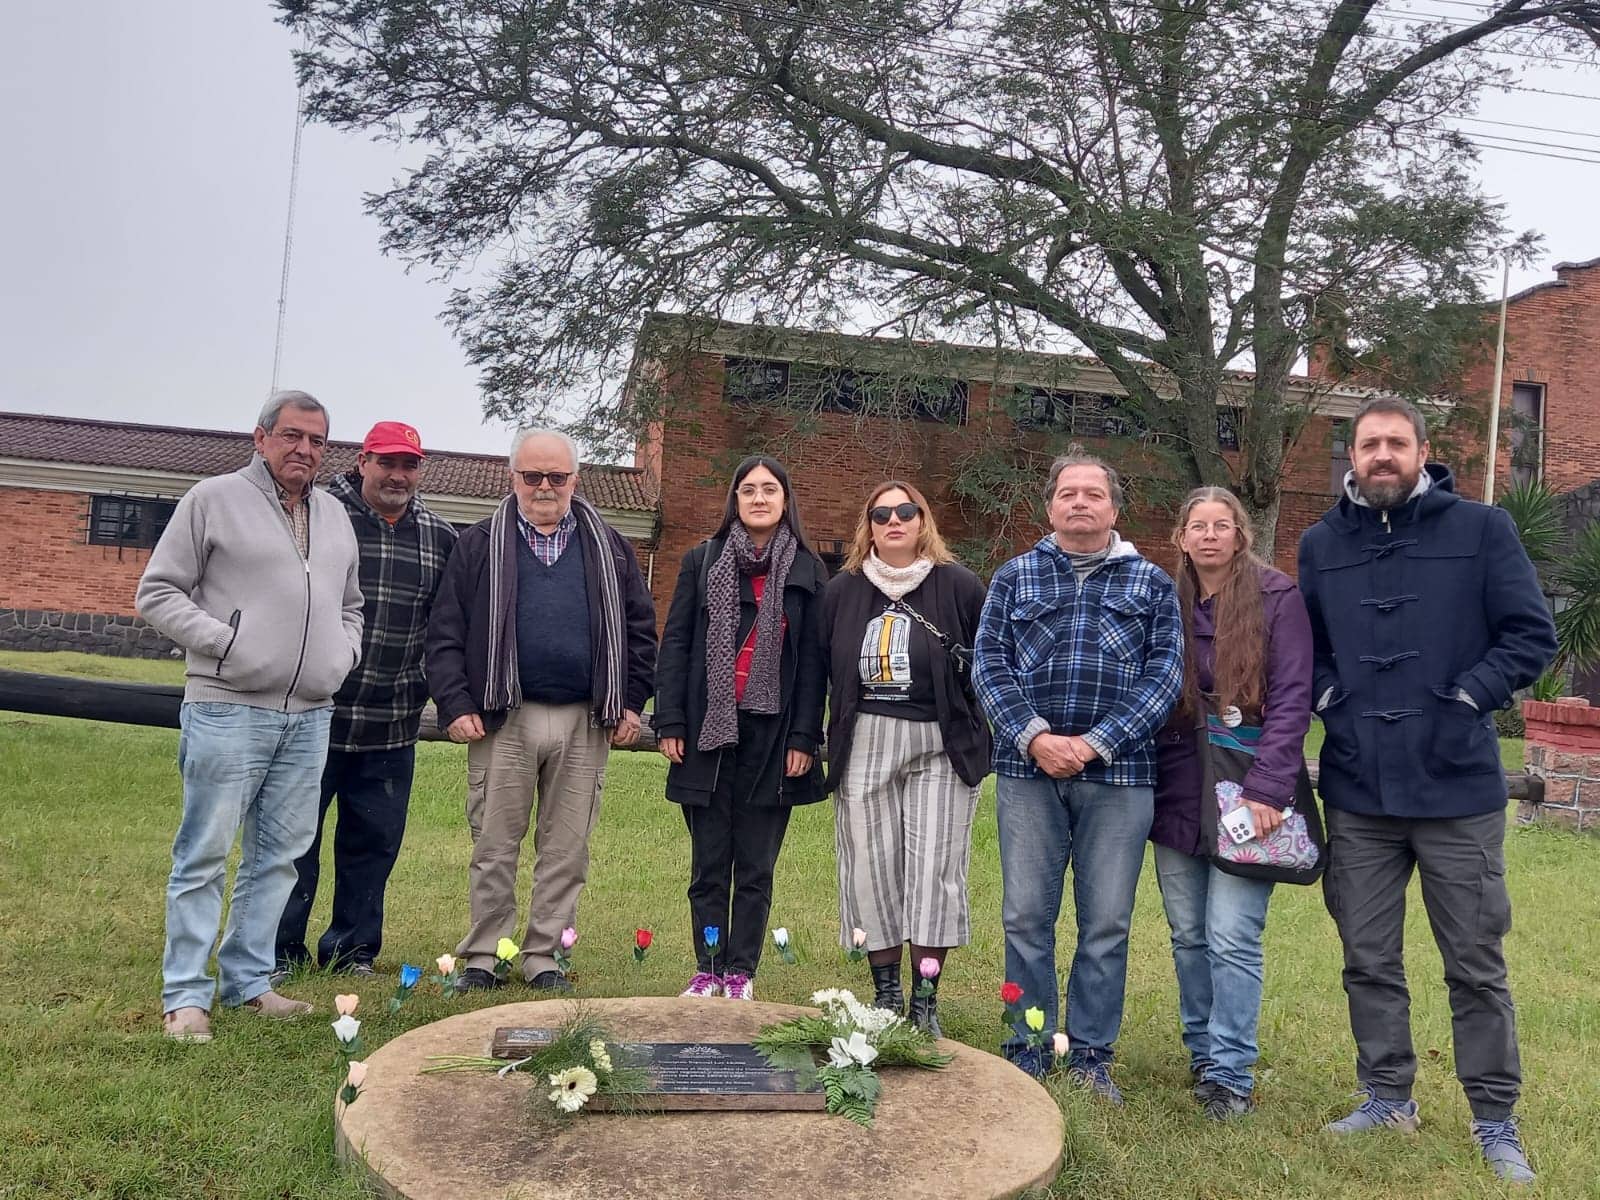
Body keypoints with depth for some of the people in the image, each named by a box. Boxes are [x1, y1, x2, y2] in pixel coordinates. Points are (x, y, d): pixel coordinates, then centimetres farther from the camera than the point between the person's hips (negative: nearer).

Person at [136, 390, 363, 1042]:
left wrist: (344, 652, 9)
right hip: (228, 711, -6)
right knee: (205, 855, -2)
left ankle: (249, 980, 22)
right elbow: (157, 592, -2)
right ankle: (185, 995, 8)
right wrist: (222, 641, -13)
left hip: (309, 717, 6)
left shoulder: (334, 515, 17)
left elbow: (349, 605, 28)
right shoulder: (214, 499, -2)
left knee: (278, 855, 11)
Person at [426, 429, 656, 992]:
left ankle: (543, 957, 20)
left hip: (585, 723, 2)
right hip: (503, 719, -1)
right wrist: (456, 705, -6)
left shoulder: (608, 548, 11)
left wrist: (630, 702, 6)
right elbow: (445, 632, 3)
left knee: (567, 850, 7)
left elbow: (639, 628, 13)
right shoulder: (480, 546, 6)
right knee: (494, 846, 5)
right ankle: (482, 957, 18)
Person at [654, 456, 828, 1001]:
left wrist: (804, 737, -4)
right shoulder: (702, 561, 6)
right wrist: (669, 723, -3)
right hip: (708, 730, 1)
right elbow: (675, 643, 4)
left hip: (772, 735, 0)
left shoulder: (807, 571, 5)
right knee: (709, 862, 7)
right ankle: (707, 969, 18)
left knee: (756, 866, 6)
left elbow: (813, 659, 2)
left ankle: (741, 972, 17)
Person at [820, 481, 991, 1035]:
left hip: (940, 745, -2)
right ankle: (885, 993, 18)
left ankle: (925, 1001, 7)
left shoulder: (959, 586, 0)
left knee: (934, 869, -3)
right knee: (871, 867, 5)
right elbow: (821, 667, 13)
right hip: (864, 744, 3)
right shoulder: (843, 589, 8)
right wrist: (821, 737, 8)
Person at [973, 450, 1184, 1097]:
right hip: (1028, 768, 0)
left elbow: (1163, 673, 0)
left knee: (1107, 923, 5)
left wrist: (1097, 743, -11)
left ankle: (1091, 1054, 18)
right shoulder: (1014, 576, 10)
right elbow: (989, 663, 2)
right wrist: (1034, 736, -13)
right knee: (1026, 917, 5)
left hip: (1119, 773, 0)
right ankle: (1027, 1050, 18)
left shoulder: (1152, 583, 9)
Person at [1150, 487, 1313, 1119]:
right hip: (1178, 794, 5)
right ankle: (1203, 1052, 25)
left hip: (1245, 794, -4)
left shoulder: (1277, 599, -3)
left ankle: (1231, 1074, 4)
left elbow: (1291, 700, -9)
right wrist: (1146, 786, 4)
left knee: (1232, 937, -7)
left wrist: (1265, 789, -17)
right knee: (1188, 936, 11)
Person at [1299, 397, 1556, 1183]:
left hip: (1458, 787, -3)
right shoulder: (1322, 544, 9)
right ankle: (1387, 1097, 28)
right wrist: (1330, 700, 1)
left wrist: (1466, 698, -12)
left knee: (1476, 963, 7)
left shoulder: (1481, 529, -1)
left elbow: (1531, 635, -2)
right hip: (1357, 792, 3)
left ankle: (1495, 1121, 22)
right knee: (1368, 960, 12)